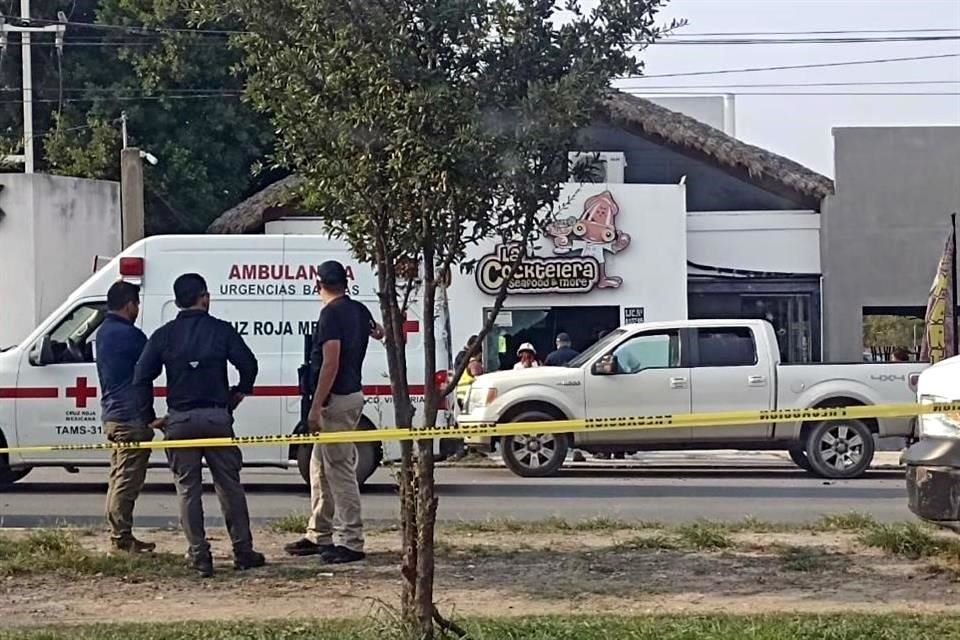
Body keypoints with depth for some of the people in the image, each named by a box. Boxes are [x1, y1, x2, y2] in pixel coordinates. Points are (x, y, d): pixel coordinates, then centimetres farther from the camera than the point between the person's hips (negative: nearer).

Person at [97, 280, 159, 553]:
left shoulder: (103, 333, 16)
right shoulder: (129, 334, -16)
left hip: (111, 415, 10)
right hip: (131, 417, -10)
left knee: (119, 478, 15)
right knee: (128, 480, -7)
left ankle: (118, 535, 19)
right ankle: (122, 538, -5)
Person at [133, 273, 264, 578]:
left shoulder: (164, 335, 3)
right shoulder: (221, 330, 0)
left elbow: (142, 376, -2)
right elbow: (248, 364, -5)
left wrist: (148, 415, 8)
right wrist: (239, 393, 12)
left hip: (179, 421, 1)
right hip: (216, 418, 0)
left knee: (188, 490, 5)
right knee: (229, 485, 8)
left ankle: (200, 556, 2)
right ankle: (243, 552, 10)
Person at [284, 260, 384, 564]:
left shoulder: (331, 313, -15)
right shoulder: (359, 311, 11)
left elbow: (330, 363, -22)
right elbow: (378, 332, 34)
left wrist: (315, 407, -21)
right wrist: (375, 330, 56)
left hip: (337, 399, -10)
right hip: (352, 393, 10)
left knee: (340, 470, -7)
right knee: (320, 467, 17)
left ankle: (350, 543, -6)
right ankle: (319, 536, 22)